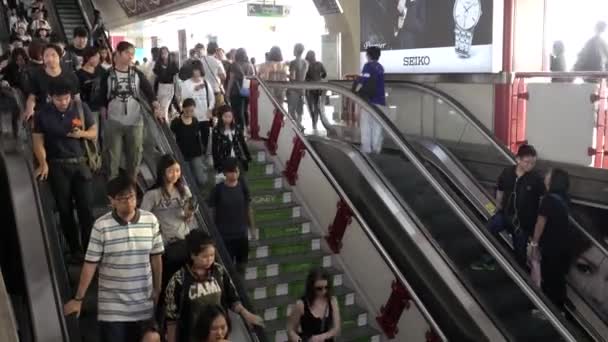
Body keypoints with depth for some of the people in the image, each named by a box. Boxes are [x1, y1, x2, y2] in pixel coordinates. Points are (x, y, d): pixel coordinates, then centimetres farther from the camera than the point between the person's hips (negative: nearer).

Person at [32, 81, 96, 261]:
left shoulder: (81, 108, -4)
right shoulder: (43, 113, -6)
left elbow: (94, 132, 5)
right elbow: (38, 140, -4)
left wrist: (82, 133, -17)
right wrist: (43, 163, -18)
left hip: (80, 164, 1)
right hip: (57, 167, 0)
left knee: (86, 208, 0)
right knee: (65, 210, 7)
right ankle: (75, 249, 19)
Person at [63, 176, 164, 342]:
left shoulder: (150, 220, -5)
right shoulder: (101, 226, -12)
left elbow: (156, 257, 4)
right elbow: (90, 264, -8)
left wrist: (157, 289, 9)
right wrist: (78, 298, -4)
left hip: (143, 304, 3)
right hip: (112, 306, -2)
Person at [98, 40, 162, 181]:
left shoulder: (137, 74, 4)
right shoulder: (108, 75, 0)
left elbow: (149, 92, -3)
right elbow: (102, 100, 3)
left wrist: (156, 108, -19)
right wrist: (104, 118, -1)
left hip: (135, 122, 2)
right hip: (114, 123, -2)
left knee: (135, 156, 9)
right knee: (113, 157, 3)